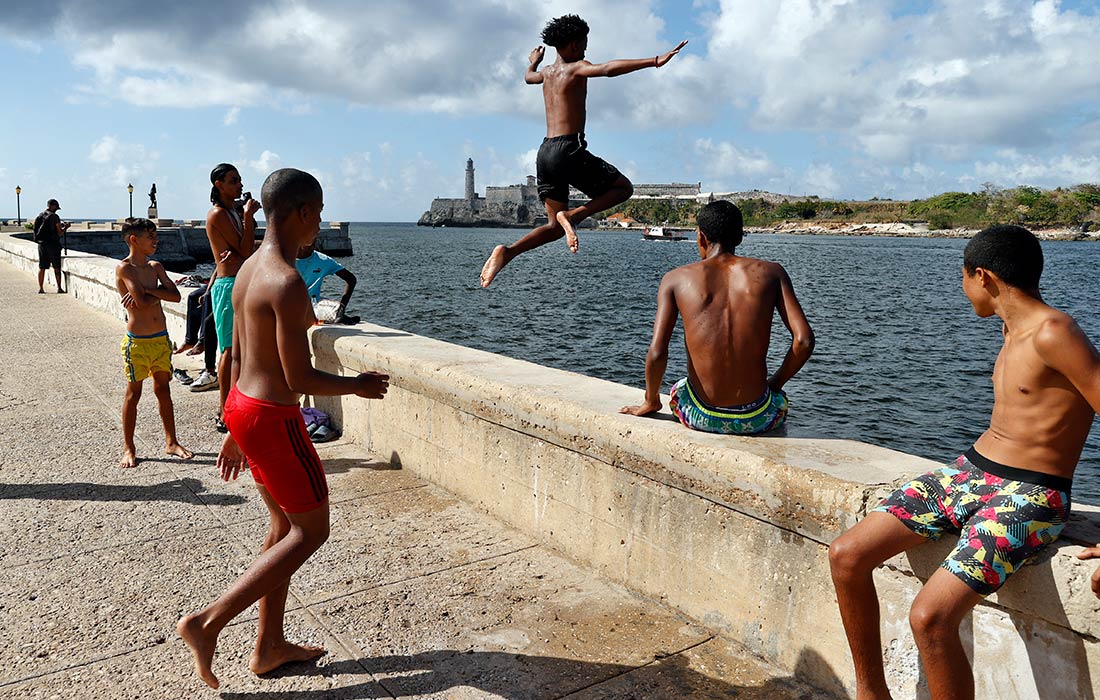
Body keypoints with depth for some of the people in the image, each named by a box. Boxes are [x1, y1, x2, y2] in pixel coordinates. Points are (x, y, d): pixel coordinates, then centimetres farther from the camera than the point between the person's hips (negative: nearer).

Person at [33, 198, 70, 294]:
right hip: (53, 245, -5)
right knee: (57, 268, 2)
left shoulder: (39, 217, 8)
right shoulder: (55, 217, -10)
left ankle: (40, 288, 9)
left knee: (42, 268, 9)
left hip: (41, 244, 5)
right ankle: (59, 288, 3)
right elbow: (60, 233, -11)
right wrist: (65, 227, 9)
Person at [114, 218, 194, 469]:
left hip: (161, 339, 6)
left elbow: (176, 295, -4)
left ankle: (171, 442, 23)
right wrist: (160, 292, -4)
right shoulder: (124, 268, -10)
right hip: (137, 342, -6)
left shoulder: (155, 267, 8)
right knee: (133, 393, 4)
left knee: (163, 389, 13)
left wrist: (147, 291, -15)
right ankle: (128, 448, 15)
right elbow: (141, 302, -22)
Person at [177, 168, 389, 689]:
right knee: (310, 531, 6)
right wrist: (358, 386, -6)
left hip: (242, 407, 10)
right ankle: (207, 623, 6)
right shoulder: (288, 283, -22)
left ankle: (269, 646, 29)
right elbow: (299, 378, -23)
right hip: (272, 418, -10)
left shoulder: (248, 269, 8)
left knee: (284, 525, 19)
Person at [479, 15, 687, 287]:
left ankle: (507, 252, -10)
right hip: (569, 150, -8)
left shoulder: (546, 72, 19)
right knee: (624, 188, 8)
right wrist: (654, 61, -27)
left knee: (555, 226, 13)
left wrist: (533, 62, 67)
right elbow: (609, 69, -23)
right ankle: (573, 215, -13)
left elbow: (529, 76, 45)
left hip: (545, 152, 8)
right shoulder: (576, 68, -3)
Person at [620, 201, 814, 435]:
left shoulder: (676, 279, -2)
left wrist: (650, 402, 8)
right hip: (758, 418, 1)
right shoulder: (771, 272, 1)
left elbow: (657, 353, -10)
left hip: (701, 418, 0)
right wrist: (775, 383, 10)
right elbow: (804, 340, -7)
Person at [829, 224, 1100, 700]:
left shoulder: (1053, 334, -17)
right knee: (846, 556, -2)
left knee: (930, 618, -26)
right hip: (968, 470, 9)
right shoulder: (1012, 327, 12)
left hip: (1029, 498, -8)